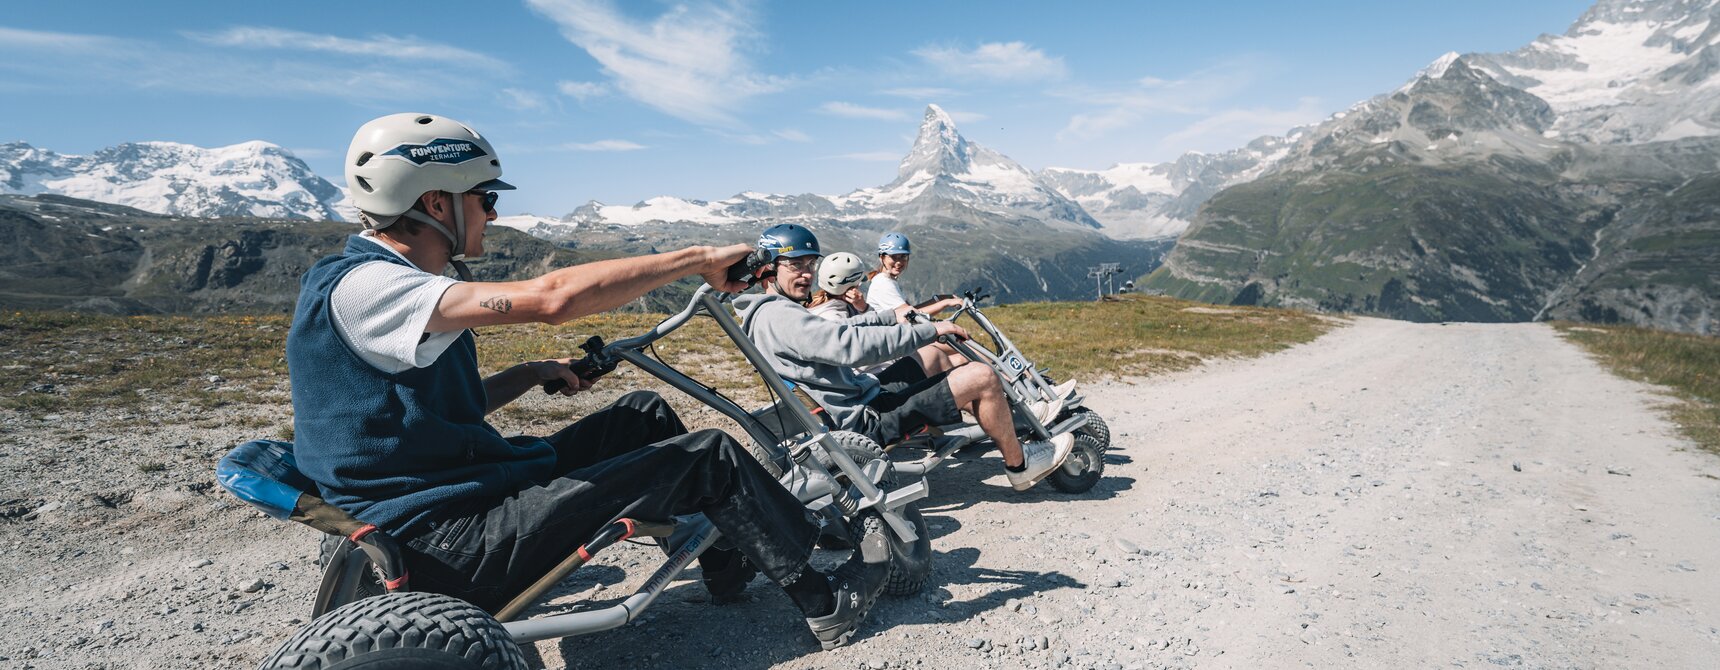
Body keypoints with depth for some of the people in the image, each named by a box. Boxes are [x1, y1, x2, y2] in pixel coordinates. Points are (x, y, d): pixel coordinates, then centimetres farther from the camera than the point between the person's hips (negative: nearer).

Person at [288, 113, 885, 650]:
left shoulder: (384, 283, 12)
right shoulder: (361, 287, -21)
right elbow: (554, 297, -32)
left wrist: (531, 373, 8)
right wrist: (699, 259, -26)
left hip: (451, 511, 10)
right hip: (453, 549, -10)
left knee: (645, 413, 12)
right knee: (711, 455, -12)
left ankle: (728, 564, 24)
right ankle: (827, 604, 6)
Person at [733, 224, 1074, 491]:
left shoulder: (779, 313, 14)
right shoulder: (776, 315, -20)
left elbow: (837, 330, 28)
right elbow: (852, 345, -29)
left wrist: (891, 317, 18)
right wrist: (928, 330, -22)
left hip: (868, 398, 11)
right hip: (867, 420, -11)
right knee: (982, 378, -12)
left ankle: (1011, 446, 24)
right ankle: (1019, 464, 7)